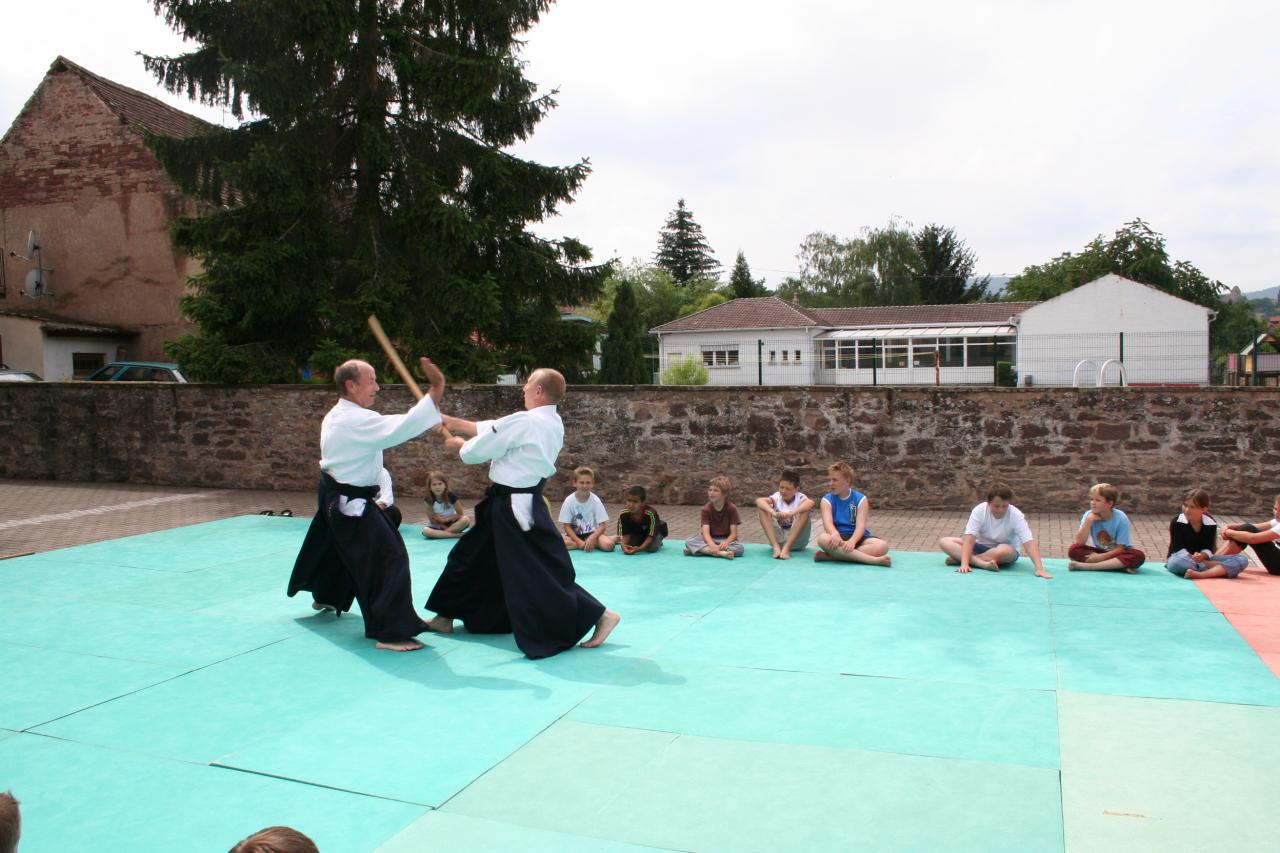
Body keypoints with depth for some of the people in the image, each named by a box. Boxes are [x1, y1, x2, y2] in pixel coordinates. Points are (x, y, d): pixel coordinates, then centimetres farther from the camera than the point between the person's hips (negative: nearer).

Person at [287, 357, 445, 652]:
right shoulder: (356, 420, -25)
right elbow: (400, 428, -38)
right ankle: (391, 633, -17)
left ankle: (326, 596, 59)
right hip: (353, 504, -11)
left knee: (337, 548, 33)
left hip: (335, 498, 11)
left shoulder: (335, 416, 8)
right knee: (389, 557, -15)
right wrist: (436, 392, -42)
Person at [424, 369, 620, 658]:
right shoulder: (552, 423, 7)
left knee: (541, 573, -7)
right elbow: (491, 429, 13)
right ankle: (446, 616, 36)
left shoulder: (523, 422, -21)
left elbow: (478, 450, -11)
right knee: (472, 557, 22)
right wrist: (451, 422, 16)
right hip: (520, 502, 11)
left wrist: (457, 444, 11)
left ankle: (598, 615, -1)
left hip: (513, 508, -11)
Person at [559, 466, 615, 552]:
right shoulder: (569, 501, -9)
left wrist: (592, 538, -25)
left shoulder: (595, 500, -8)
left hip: (592, 533, -1)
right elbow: (567, 526, -7)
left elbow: (602, 525, -8)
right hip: (574, 535, 1)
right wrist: (579, 542, -20)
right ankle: (589, 544, -19)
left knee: (608, 545, -33)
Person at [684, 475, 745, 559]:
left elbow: (733, 534, -13)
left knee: (739, 548, -34)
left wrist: (725, 543, -35)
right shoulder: (706, 509, -8)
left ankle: (704, 550, -32)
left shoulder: (731, 508, -10)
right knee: (689, 543, -27)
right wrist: (712, 545, -41)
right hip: (710, 540, 1)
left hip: (726, 539, -1)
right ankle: (721, 553, -41)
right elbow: (706, 532, -20)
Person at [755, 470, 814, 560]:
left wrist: (791, 513, -47)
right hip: (777, 538, 2)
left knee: (806, 509, -25)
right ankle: (776, 547, -28)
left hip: (797, 539, -2)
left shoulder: (800, 498, -8)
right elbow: (758, 500, -24)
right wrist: (773, 513, -42)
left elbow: (811, 503, -34)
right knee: (762, 508, -16)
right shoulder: (777, 497, -3)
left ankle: (787, 548, -30)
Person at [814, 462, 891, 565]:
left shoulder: (860, 499, 2)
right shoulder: (827, 500, 3)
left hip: (857, 537, 1)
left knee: (882, 546, -29)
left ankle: (831, 556, -36)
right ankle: (872, 560, -40)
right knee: (823, 539, -36)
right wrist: (835, 534, -40)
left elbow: (861, 525, -13)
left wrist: (852, 541, -35)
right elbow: (827, 522, -15)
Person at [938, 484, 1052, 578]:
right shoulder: (979, 510, -19)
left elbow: (1029, 543, -28)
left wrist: (1039, 568, -41)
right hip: (981, 547, 2)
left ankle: (957, 558, -28)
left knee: (1006, 551, -40)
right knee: (944, 541, -22)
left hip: (1003, 551, -1)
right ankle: (983, 564, -37)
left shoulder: (1016, 515, -22)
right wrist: (964, 563, -38)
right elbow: (969, 537, -26)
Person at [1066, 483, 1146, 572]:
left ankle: (1087, 566, -36)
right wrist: (1088, 521, -26)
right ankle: (1118, 564, -26)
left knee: (1138, 556, -32)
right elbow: (1080, 542, -18)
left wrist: (1101, 557, -27)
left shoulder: (1121, 519, -17)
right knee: (1074, 549, -23)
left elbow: (1121, 548, -16)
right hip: (1100, 552, 2)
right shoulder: (1089, 515, -11)